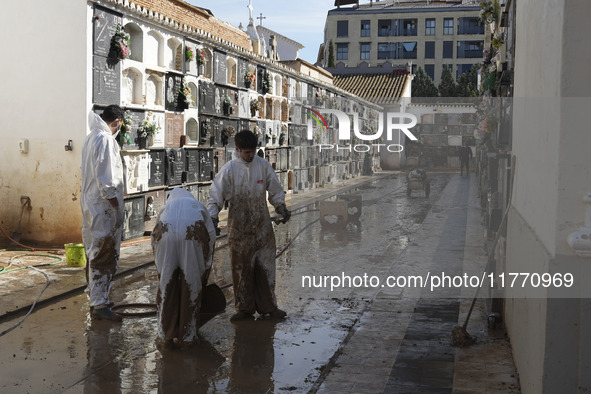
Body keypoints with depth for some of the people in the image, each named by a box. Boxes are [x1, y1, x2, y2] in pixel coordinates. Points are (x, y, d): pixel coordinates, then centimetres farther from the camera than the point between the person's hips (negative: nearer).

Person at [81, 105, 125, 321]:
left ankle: (96, 298, 27)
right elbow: (106, 180, -22)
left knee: (95, 253, 17)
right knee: (105, 256, -5)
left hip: (90, 204, 10)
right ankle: (99, 305, -2)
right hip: (104, 207, -10)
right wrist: (117, 209, -18)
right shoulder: (106, 140, -17)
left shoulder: (91, 137, 13)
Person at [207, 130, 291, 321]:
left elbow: (275, 190, 12)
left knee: (265, 266, 6)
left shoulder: (263, 165, 1)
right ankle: (245, 308, 17)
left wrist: (281, 207, 0)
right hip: (239, 227, -2)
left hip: (263, 225, 2)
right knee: (241, 268, 5)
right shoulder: (229, 169, -8)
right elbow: (215, 196, -8)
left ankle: (267, 306, 19)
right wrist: (213, 217, -20)